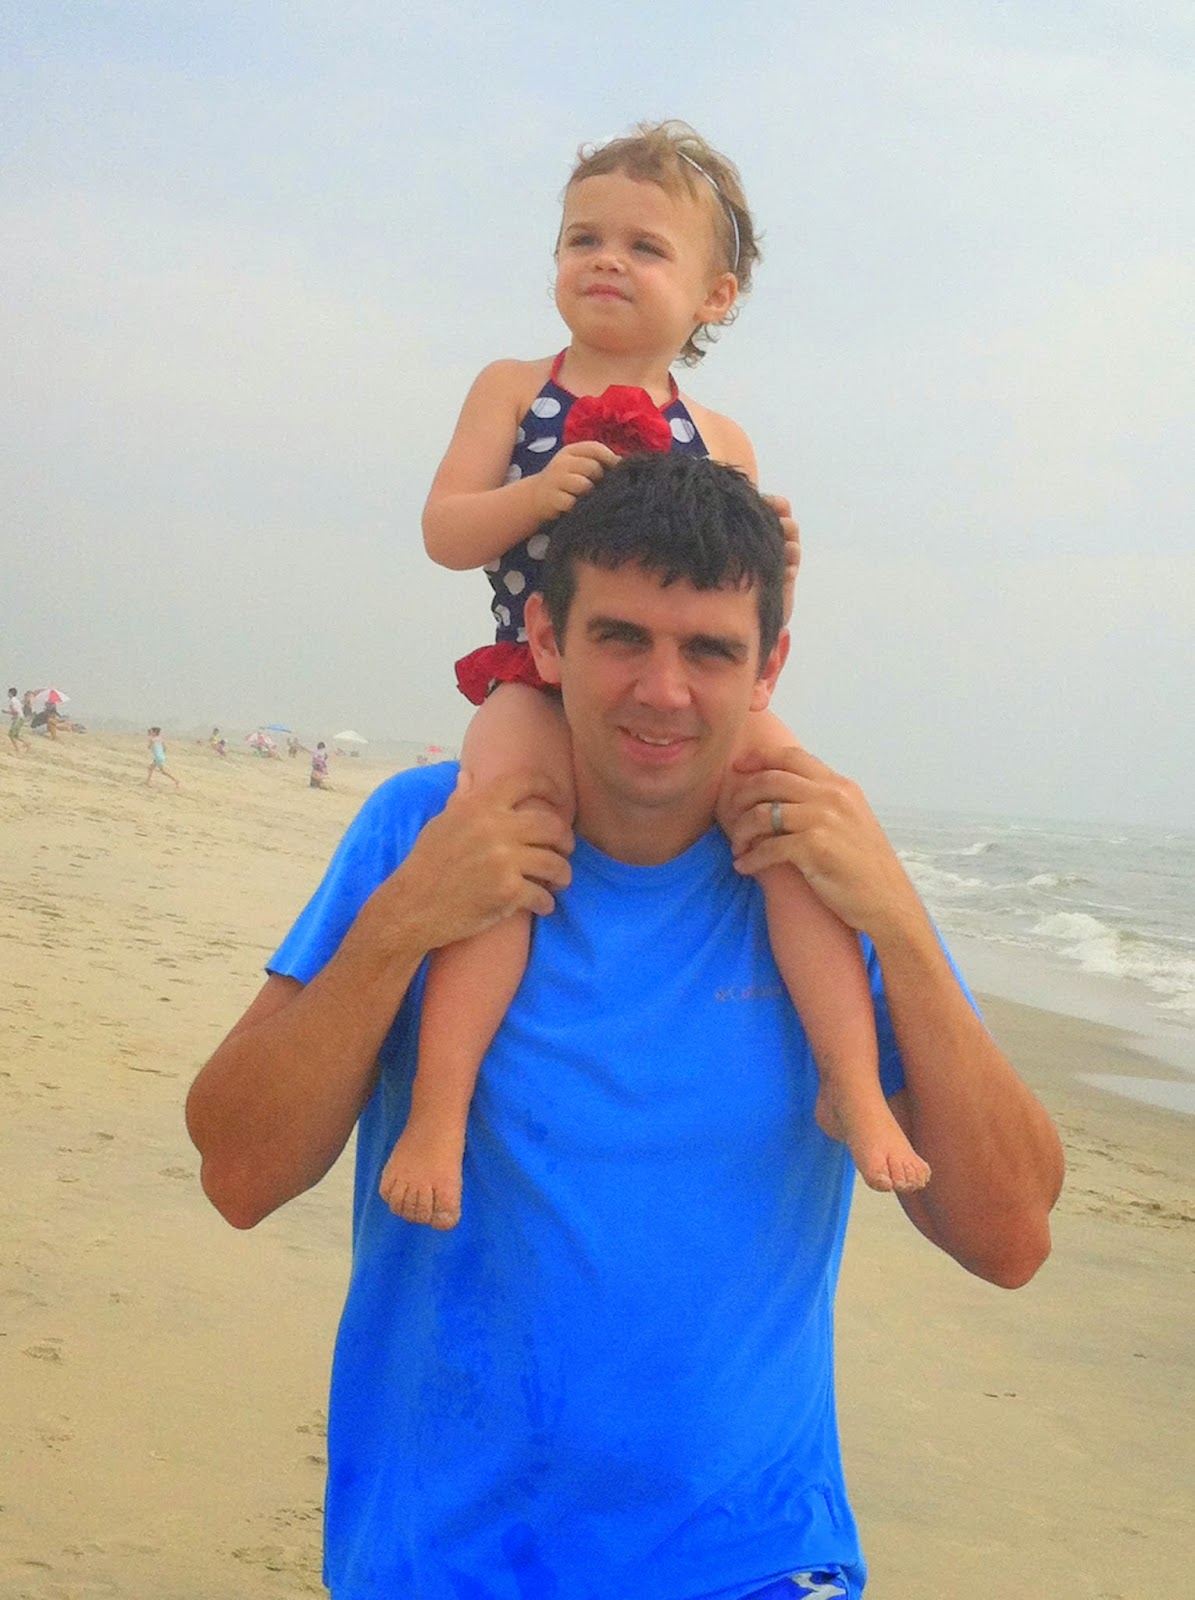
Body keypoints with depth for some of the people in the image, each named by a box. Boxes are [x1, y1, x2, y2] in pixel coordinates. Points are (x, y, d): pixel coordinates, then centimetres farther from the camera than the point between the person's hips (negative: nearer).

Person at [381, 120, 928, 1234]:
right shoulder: (514, 391, 11)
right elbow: (445, 533, 2)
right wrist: (538, 493, -16)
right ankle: (438, 1108, -27)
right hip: (538, 684, -2)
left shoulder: (720, 444, 13)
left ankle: (850, 1081, -18)